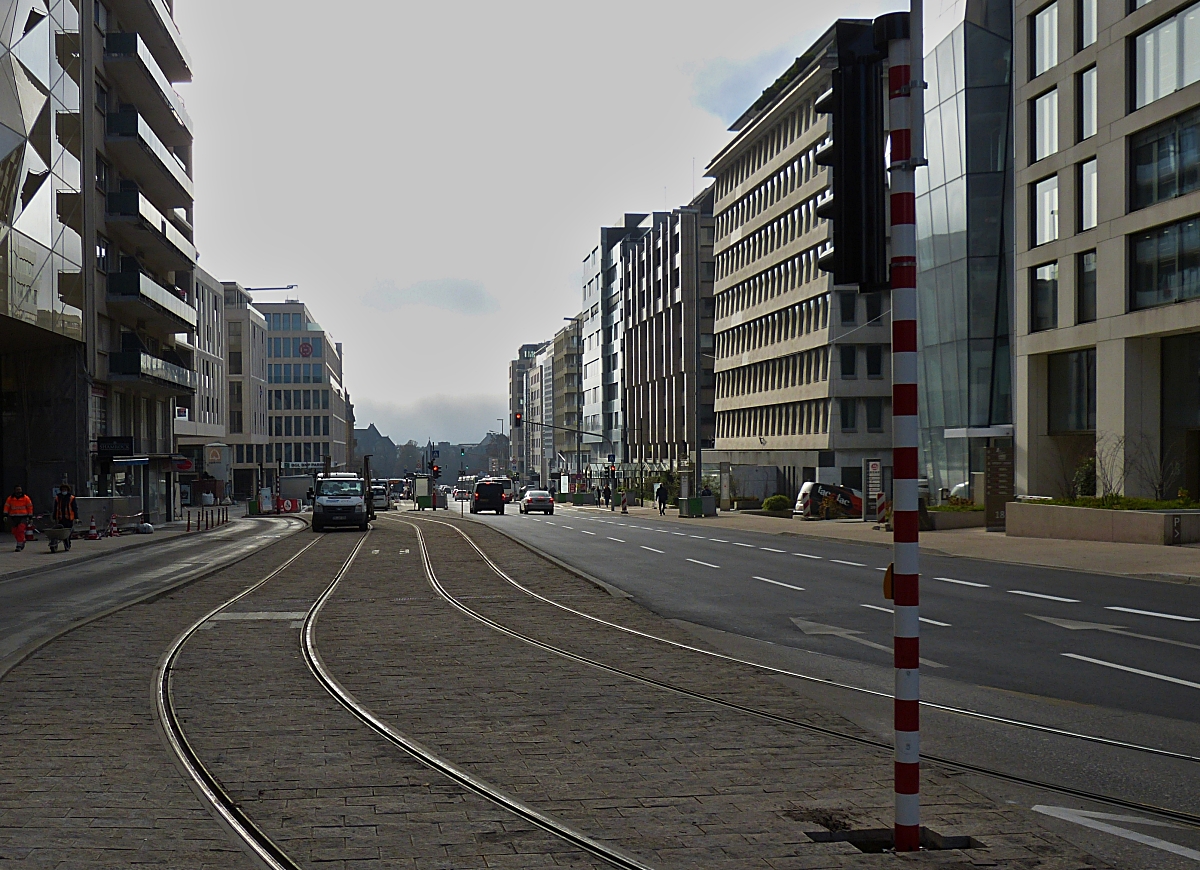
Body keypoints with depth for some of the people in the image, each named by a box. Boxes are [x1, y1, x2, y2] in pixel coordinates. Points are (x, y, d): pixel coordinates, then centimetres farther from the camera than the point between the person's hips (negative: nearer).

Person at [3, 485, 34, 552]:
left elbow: (30, 508, 6)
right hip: (14, 518, 3)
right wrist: (5, 515, -7)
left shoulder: (26, 498, 1)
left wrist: (30, 518, 5)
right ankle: (22, 541, 32)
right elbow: (6, 507, 6)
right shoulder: (10, 498, 6)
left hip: (23, 517, -3)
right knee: (15, 532, 8)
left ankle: (19, 546, -13)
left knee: (20, 531, -15)